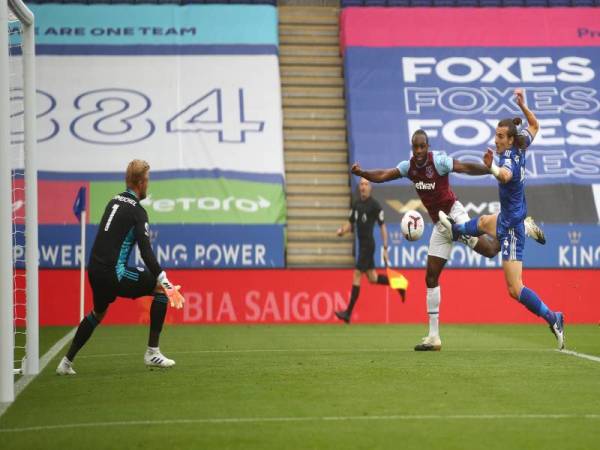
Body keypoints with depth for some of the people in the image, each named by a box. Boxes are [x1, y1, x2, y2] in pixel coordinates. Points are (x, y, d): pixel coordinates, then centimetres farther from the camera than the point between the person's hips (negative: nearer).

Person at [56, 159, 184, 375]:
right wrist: (164, 281, -23)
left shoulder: (114, 201, 14)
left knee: (98, 313, 31)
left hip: (95, 269, 8)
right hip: (114, 273, -8)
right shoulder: (137, 211, -10)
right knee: (161, 289, 0)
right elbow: (146, 252, -19)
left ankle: (67, 362, 31)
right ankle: (152, 352, -1)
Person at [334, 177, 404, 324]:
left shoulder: (375, 205, -10)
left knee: (357, 275, -10)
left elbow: (383, 227, -9)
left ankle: (348, 312, -10)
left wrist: (385, 249, -11)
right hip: (362, 244, 8)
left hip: (368, 244, -8)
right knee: (372, 277, 12)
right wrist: (342, 230, -6)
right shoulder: (356, 204, 10)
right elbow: (350, 223, 17)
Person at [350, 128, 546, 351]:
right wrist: (361, 173, -13)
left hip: (453, 215, -6)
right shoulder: (409, 166, 2)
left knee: (489, 250, -23)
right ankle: (433, 337, 6)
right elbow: (382, 176, 3)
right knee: (431, 277, 2)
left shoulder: (438, 160, -17)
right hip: (439, 225, 6)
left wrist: (489, 169, -44)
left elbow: (465, 167, -27)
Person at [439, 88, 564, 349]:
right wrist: (522, 105, 12)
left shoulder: (509, 157, -26)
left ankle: (553, 319, -4)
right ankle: (456, 230, 70)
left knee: (515, 289, -8)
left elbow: (505, 175, -52)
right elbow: (535, 126, 18)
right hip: (506, 218, 10)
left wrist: (491, 167, -71)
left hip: (511, 226, -10)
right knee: (483, 222, 42)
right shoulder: (520, 148, -2)